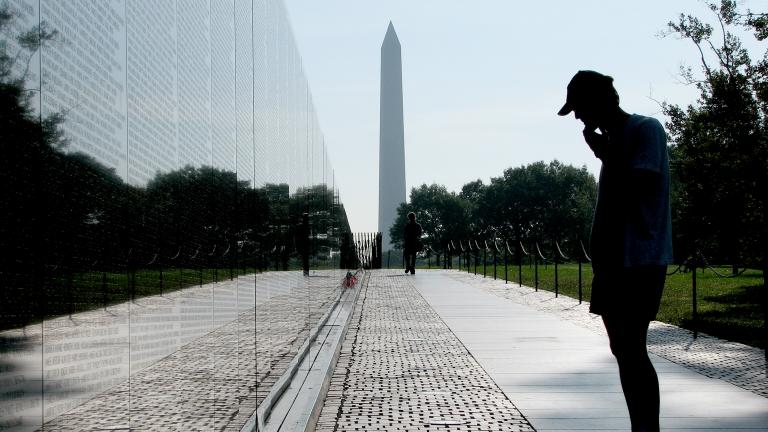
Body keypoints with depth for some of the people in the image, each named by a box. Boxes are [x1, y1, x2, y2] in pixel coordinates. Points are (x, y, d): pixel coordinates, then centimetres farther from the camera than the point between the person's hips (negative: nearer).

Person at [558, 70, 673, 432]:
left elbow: (641, 188, -20)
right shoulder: (611, 140, 19)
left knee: (632, 348, -12)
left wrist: (604, 155, -11)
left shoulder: (645, 129, -8)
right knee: (622, 347, 10)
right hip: (612, 258, 9)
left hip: (640, 258, -9)